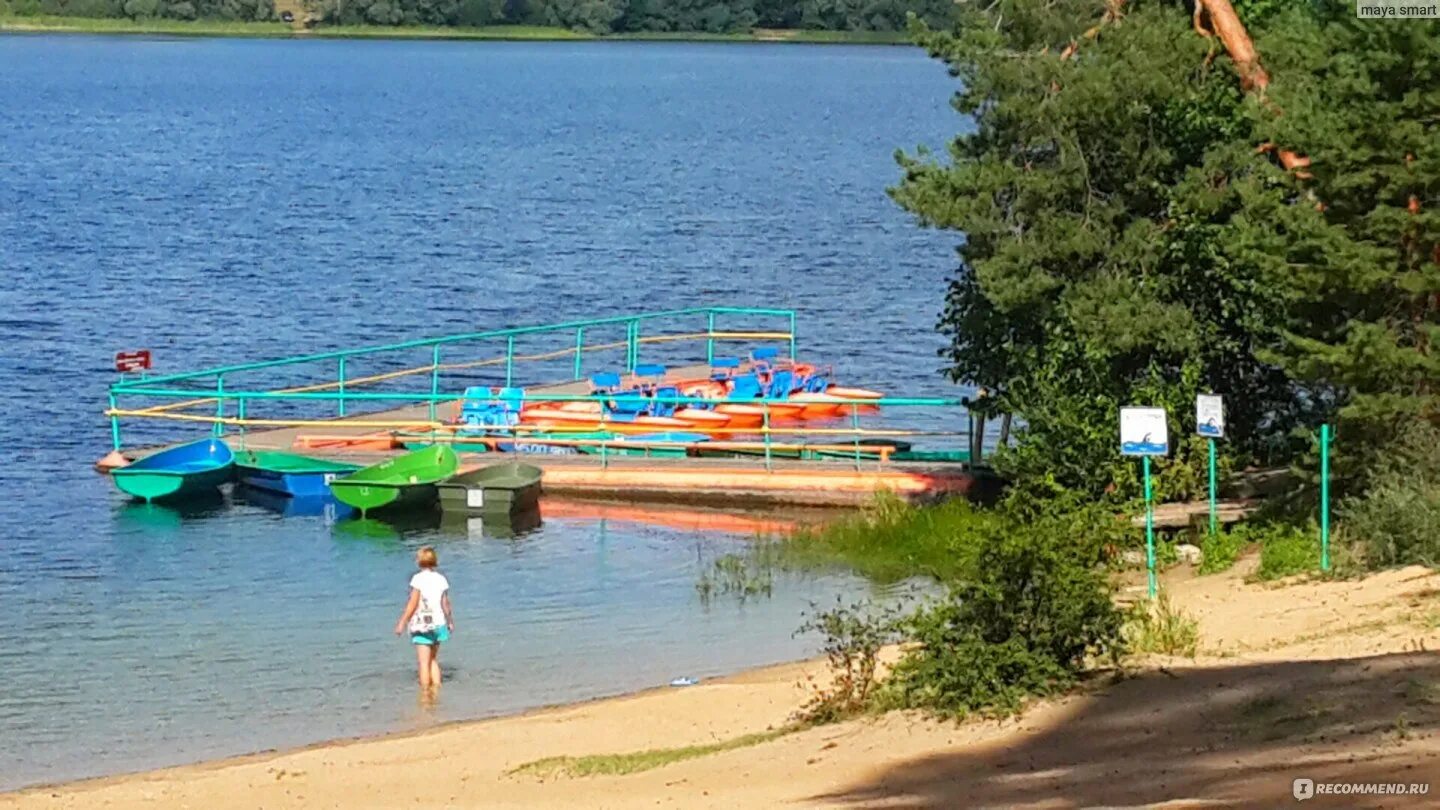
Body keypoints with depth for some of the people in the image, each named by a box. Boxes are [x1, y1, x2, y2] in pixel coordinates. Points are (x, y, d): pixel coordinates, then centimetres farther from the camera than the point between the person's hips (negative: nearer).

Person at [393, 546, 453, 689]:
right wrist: (450, 621, 22)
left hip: (422, 625, -5)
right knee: (433, 660, 17)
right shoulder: (441, 579, 4)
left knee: (423, 662, -1)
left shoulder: (418, 578, -11)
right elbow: (445, 604, 7)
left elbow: (413, 603, -13)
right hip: (438, 624, 5)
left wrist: (402, 622, -7)